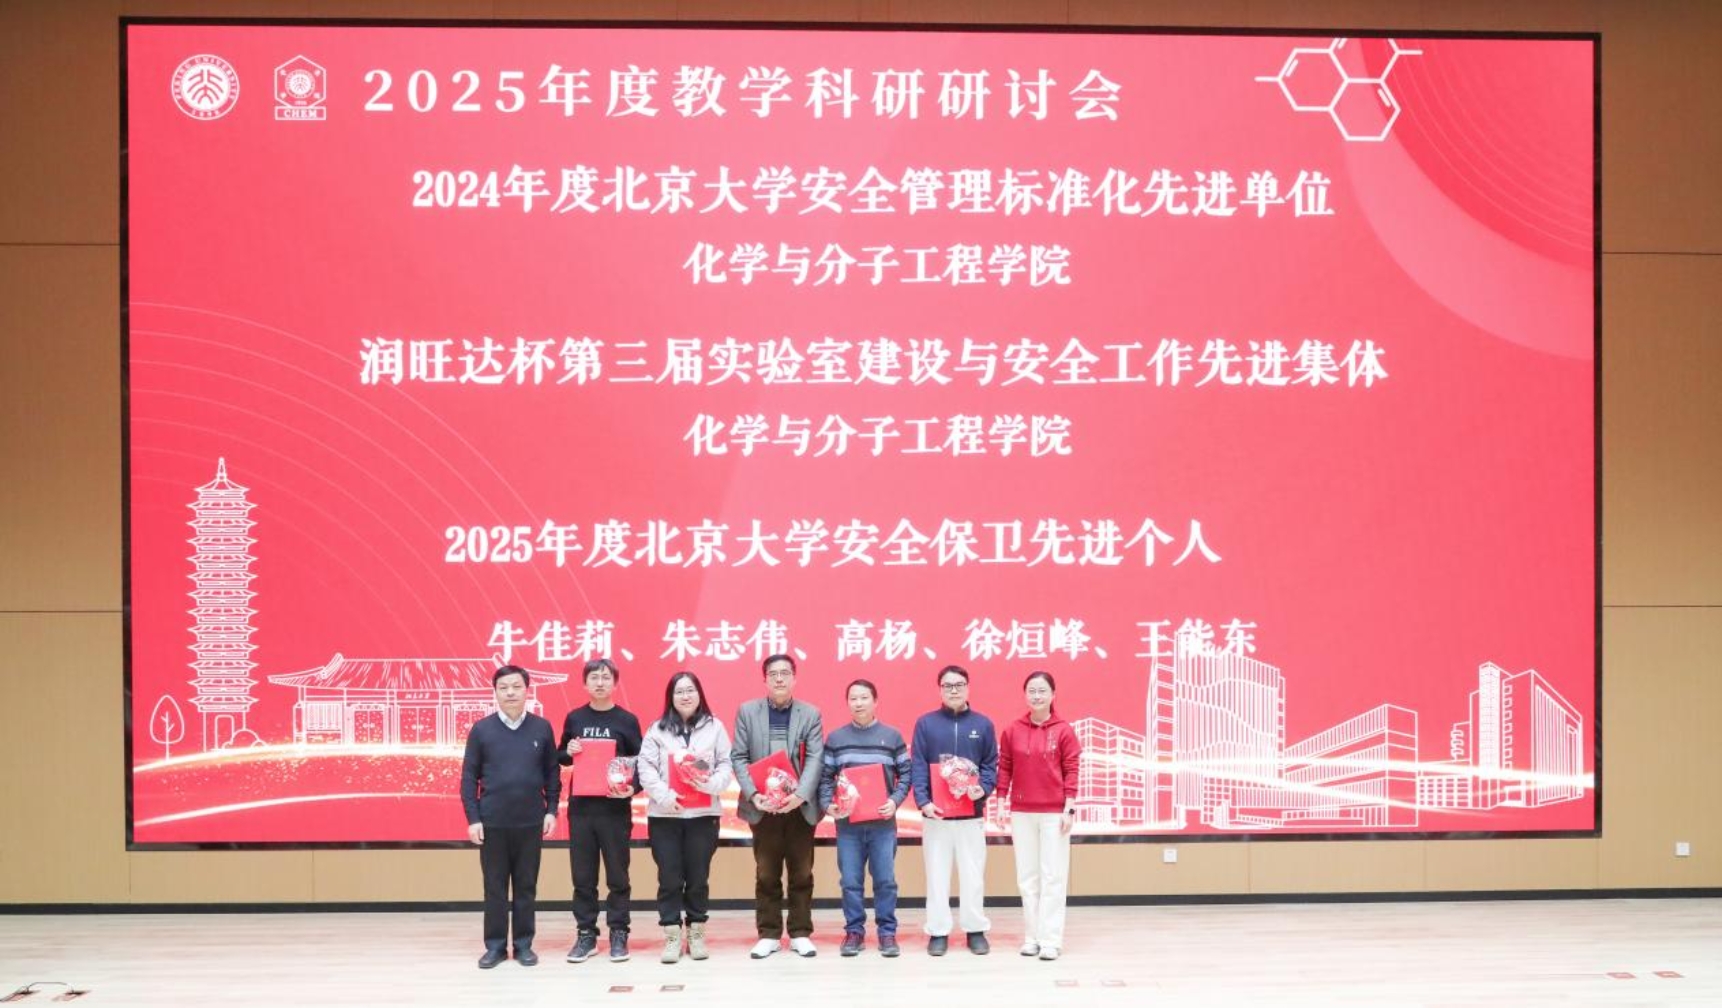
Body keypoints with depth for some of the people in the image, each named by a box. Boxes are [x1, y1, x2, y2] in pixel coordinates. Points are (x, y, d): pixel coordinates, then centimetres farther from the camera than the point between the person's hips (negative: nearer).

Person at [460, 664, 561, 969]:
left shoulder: (542, 728, 1)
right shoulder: (481, 729, -1)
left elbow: (552, 773, 6)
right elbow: (469, 777, 1)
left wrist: (551, 810, 0)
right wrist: (473, 818, -4)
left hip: (531, 822, 1)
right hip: (492, 822, 0)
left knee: (526, 886, 7)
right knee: (494, 886, 6)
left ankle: (524, 944, 17)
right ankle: (495, 945, 15)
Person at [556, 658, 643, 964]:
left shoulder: (627, 720, 1)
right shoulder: (574, 718, 8)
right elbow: (559, 758, 15)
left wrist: (631, 788, -17)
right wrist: (568, 752, -8)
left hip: (615, 808, -2)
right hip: (580, 807, 2)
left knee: (617, 876, 3)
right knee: (583, 876, 6)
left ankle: (618, 934, 11)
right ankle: (585, 934, 13)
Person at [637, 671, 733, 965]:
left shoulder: (715, 727, 6)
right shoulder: (658, 729, 4)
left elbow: (726, 763, 2)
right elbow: (646, 767, -3)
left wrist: (713, 783, -17)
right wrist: (663, 795, -15)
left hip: (703, 814, 0)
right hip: (664, 815, 0)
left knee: (698, 877, 5)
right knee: (669, 878, 1)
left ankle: (696, 934, 16)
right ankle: (672, 937, 7)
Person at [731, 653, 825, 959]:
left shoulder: (811, 714, 5)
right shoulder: (747, 711, 6)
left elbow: (815, 759, -4)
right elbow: (739, 757, 1)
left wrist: (801, 795, -19)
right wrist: (753, 794, -14)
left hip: (800, 806, 0)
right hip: (763, 806, 0)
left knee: (801, 874, 5)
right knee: (766, 875, 5)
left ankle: (801, 934, 13)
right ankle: (768, 934, 13)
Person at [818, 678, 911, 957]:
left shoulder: (892, 736, 5)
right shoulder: (835, 738, 7)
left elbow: (905, 774, 5)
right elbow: (825, 777, 7)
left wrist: (895, 801, -10)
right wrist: (827, 804, -9)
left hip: (882, 822, -1)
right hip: (847, 822, 1)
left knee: (885, 880, 0)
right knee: (851, 881, 3)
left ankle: (887, 932, 8)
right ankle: (854, 931, 12)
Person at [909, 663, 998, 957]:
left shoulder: (983, 724, 6)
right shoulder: (925, 723, 3)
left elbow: (991, 764, 6)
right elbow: (917, 766, -2)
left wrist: (983, 788, -14)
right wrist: (923, 801, -13)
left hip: (972, 813, 1)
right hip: (935, 813, -1)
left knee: (973, 875, 4)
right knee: (937, 875, 3)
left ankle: (976, 930, 15)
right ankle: (938, 932, 11)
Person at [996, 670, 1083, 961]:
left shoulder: (1064, 730, -3)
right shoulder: (1012, 730, 4)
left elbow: (1071, 771, -4)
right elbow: (1004, 768, 6)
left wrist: (1070, 807, -9)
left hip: (1054, 812, -3)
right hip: (1022, 812, 3)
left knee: (1053, 877, -3)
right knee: (1027, 877, 7)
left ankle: (1050, 940, -1)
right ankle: (1032, 936, 14)